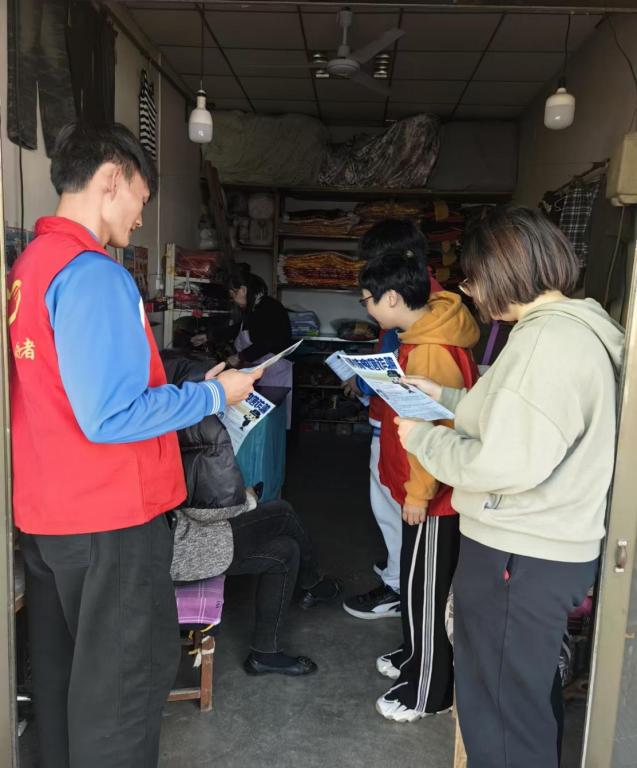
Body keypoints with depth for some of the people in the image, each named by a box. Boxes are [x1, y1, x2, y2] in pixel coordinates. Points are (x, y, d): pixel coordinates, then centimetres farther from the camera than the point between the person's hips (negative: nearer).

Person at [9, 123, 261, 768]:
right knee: (127, 676, 8)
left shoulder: (28, 266, 8)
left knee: (60, 669, 22)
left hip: (46, 514, 9)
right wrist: (214, 395, -13)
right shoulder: (92, 275, -20)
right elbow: (110, 417, -24)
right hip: (107, 518, -9)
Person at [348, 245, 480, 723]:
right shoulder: (425, 332, 4)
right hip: (423, 489, 9)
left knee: (426, 591, 6)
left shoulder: (430, 352, -26)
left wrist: (418, 493, -18)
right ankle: (415, 657, 42)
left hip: (434, 496, -9)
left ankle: (428, 692, 24)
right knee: (416, 583, 23)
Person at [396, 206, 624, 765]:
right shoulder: (572, 328, 10)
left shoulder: (547, 340, -24)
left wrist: (423, 437, -14)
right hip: (543, 549, 10)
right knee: (528, 699, 27)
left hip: (520, 557, -10)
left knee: (499, 715, 9)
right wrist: (447, 397, 16)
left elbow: (507, 464, -28)